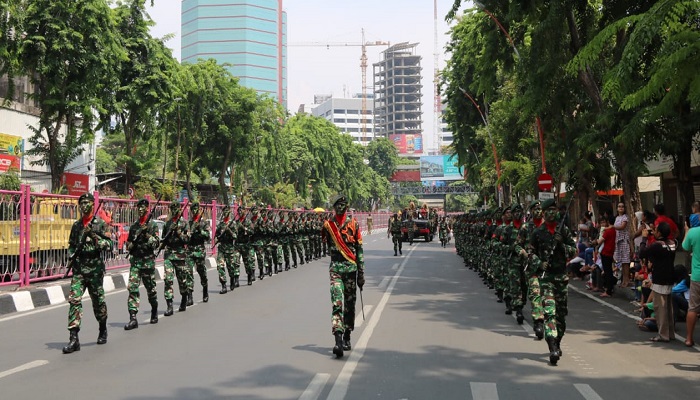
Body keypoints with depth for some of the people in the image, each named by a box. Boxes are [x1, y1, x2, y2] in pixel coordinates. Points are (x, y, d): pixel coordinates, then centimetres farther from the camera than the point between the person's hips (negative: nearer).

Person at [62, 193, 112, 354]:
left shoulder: (100, 223, -1)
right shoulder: (76, 225, 12)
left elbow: (108, 244, -9)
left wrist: (94, 235, -22)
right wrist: (72, 254, 3)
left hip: (95, 267, -3)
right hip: (78, 267, 3)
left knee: (98, 300, 8)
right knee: (74, 299, -9)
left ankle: (103, 330, 32)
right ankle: (74, 338, -11)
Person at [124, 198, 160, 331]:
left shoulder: (152, 225, -1)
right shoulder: (134, 226, 11)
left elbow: (156, 244, -6)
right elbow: (128, 244, 19)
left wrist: (147, 235, -18)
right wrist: (131, 244, -3)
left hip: (148, 260, -3)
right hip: (135, 260, 3)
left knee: (151, 289, 9)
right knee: (132, 287, -9)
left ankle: (154, 311, 34)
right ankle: (133, 318, -12)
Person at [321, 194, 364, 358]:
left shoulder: (354, 224, 2)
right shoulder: (328, 225, 5)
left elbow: (359, 250, 4)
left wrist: (361, 274, 1)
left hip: (351, 269, 1)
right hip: (335, 269, -1)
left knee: (350, 305, 10)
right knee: (337, 304, -13)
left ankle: (347, 338, 25)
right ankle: (338, 340, -21)